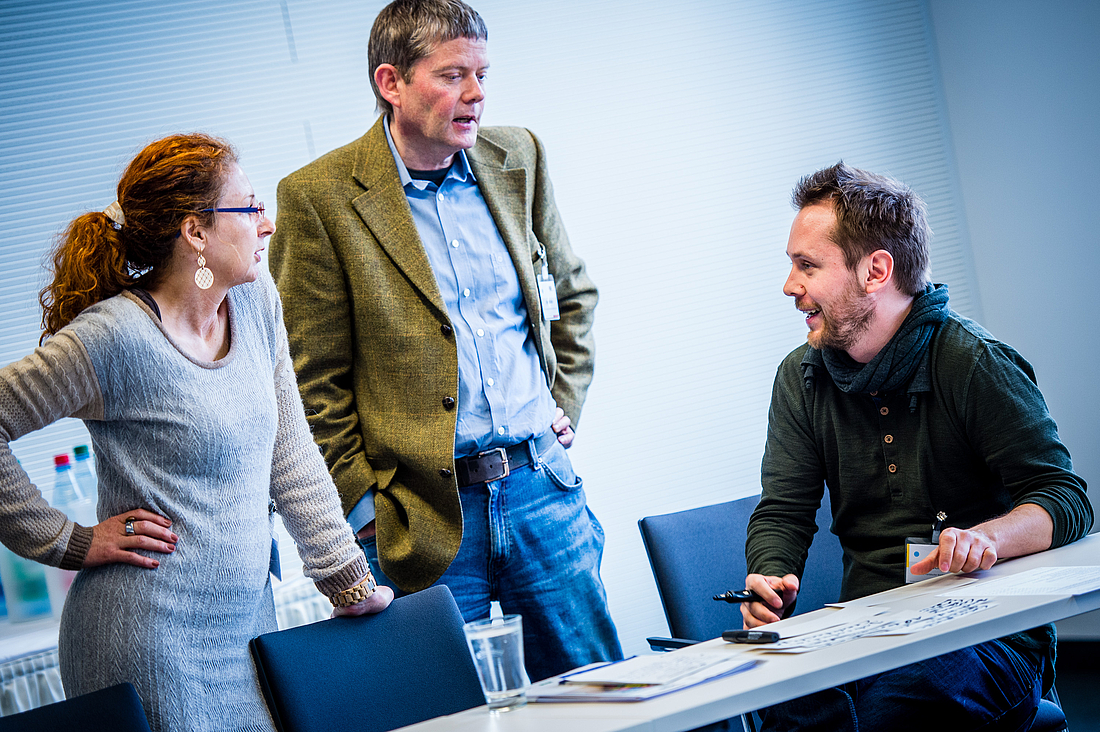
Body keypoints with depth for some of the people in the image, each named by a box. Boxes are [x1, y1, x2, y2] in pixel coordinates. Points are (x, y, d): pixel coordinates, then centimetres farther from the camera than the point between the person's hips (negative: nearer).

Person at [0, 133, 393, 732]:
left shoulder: (256, 302, 4)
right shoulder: (115, 339, -18)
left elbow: (292, 456, 9)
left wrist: (349, 581, 8)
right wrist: (69, 543, -12)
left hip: (247, 624, 7)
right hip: (154, 643, -7)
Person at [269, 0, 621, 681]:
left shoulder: (518, 158, 7)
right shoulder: (318, 196, -8)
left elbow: (573, 292, 21)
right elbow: (310, 378, -6)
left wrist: (565, 407, 12)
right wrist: (360, 503, -8)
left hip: (542, 485, 4)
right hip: (424, 514, -4)